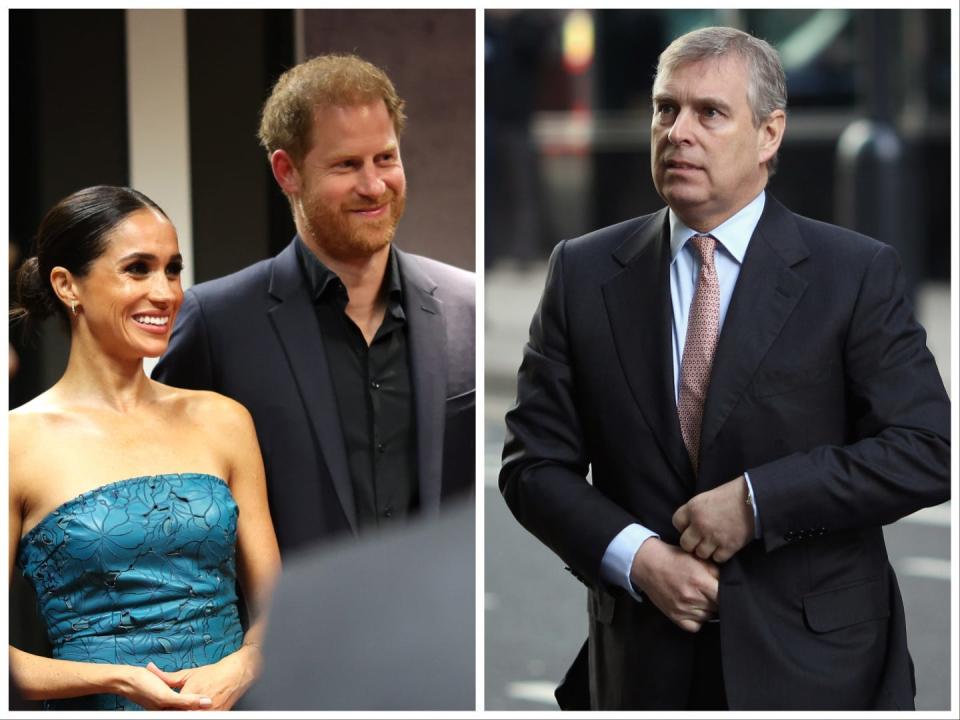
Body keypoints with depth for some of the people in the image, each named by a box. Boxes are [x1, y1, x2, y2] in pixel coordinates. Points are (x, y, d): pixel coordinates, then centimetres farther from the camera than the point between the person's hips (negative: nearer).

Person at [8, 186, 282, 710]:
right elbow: (9, 663, -7)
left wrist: (236, 669, -11)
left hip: (231, 702, 3)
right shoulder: (22, 440, -6)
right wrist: (119, 679, -18)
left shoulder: (221, 421, 5)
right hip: (99, 709, -3)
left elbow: (272, 605, 7)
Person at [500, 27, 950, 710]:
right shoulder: (583, 273, 2)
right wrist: (635, 557, -14)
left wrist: (755, 500, -18)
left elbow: (927, 451, -11)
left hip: (813, 664, -2)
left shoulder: (857, 274, -5)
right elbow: (535, 462, 2)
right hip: (646, 662, 2)